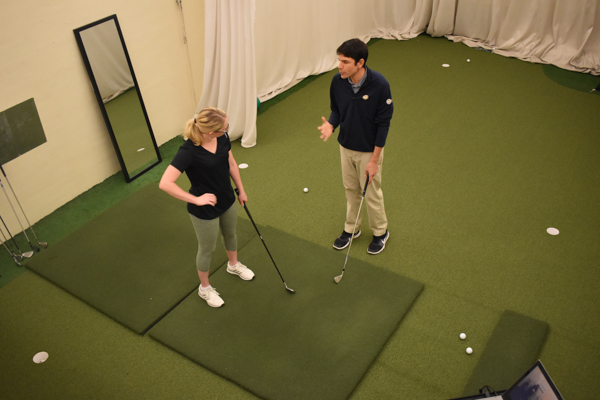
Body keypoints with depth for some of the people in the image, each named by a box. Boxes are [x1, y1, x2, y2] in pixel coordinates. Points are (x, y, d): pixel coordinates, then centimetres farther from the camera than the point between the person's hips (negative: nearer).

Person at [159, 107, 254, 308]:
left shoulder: (222, 138, -14)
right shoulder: (188, 152, -34)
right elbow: (165, 183, -37)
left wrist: (241, 190, 12)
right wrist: (196, 199, -34)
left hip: (228, 201, 6)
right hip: (205, 211, -6)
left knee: (230, 234, 31)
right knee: (207, 250, 17)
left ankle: (233, 265, 63)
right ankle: (204, 288, 44)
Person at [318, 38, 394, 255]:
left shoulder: (379, 85, -26)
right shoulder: (337, 81, -13)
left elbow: (383, 123, -19)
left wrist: (374, 160, -17)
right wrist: (331, 125, -20)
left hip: (369, 150, -4)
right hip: (346, 147, 4)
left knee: (371, 194, 11)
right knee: (351, 190, 20)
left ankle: (380, 232, 34)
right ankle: (351, 228, 41)